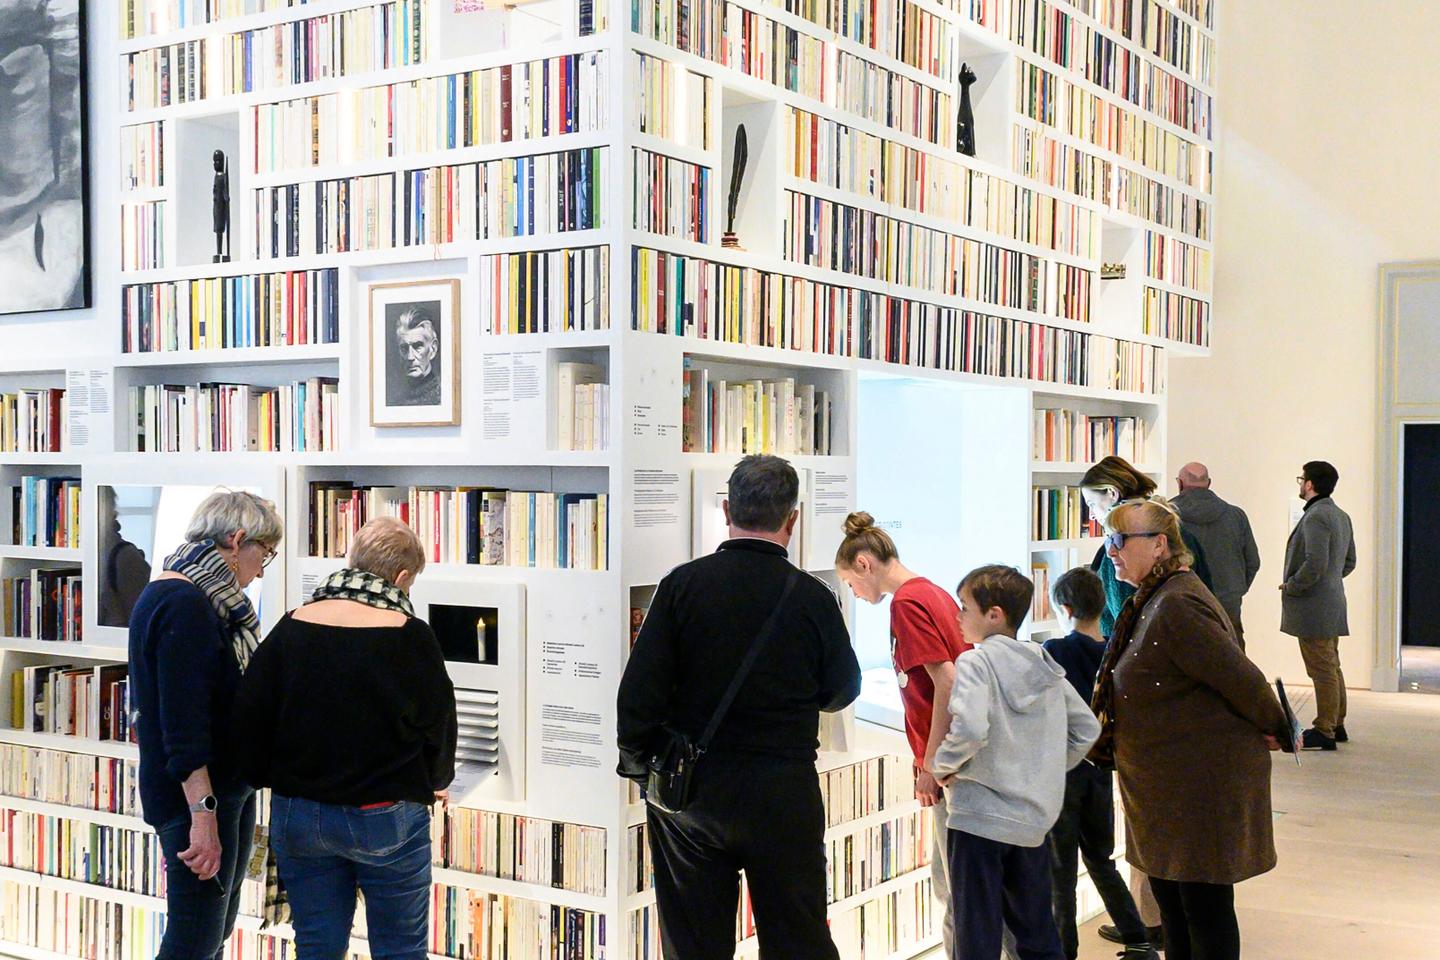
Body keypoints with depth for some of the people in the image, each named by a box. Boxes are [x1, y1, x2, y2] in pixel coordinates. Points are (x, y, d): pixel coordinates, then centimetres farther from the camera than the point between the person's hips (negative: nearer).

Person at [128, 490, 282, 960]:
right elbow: (184, 723, -24)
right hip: (194, 796, -11)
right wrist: (203, 814, -26)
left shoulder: (180, 596, 13)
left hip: (227, 786, 11)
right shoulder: (185, 605, -19)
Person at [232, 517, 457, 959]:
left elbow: (249, 720, 0)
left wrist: (269, 779, 17)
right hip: (385, 820, -4)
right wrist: (433, 782, 17)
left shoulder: (292, 629, -4)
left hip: (297, 814, 4)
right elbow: (439, 728, -3)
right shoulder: (409, 637, -13)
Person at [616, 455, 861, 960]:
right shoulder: (812, 597, -9)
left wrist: (637, 762, 4)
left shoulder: (683, 584, -8)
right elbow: (842, 690, 4)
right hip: (785, 795, 0)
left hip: (693, 791, 1)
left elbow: (639, 688, -10)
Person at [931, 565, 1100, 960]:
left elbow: (969, 729, -27)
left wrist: (943, 765, -11)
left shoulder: (975, 662, -12)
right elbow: (1087, 728, 14)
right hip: (1035, 819, 7)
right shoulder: (1045, 664, 8)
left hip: (979, 817, -7)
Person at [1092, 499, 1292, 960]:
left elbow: (1242, 680, -21)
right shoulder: (1149, 601, 10)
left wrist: (1275, 731, -7)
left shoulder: (1177, 607, -23)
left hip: (1204, 780, -10)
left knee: (1204, 908, -1)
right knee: (1170, 902, 17)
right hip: (1168, 782, 10)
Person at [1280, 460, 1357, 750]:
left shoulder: (1315, 517, -19)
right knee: (1332, 667, 17)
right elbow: (1349, 561, 19)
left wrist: (1290, 587, -13)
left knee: (1322, 670, -5)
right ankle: (1336, 725, 26)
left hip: (1313, 607, -10)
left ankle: (1324, 732, 0)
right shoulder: (1342, 517, 13)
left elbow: (1315, 564, -25)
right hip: (1333, 603, 10)